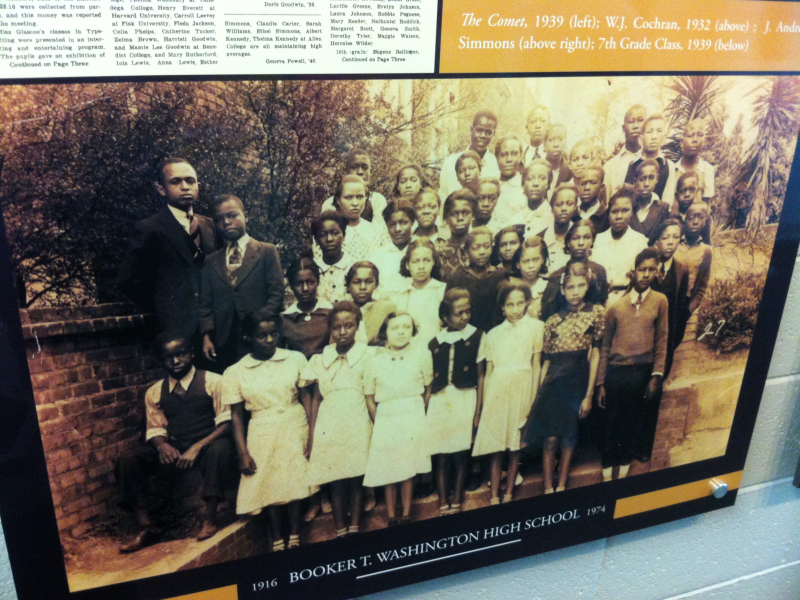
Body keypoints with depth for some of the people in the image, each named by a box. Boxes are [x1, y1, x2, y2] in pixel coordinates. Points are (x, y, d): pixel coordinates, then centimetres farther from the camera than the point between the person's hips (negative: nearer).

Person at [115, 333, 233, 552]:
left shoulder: (212, 382, -2)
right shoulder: (155, 392, 13)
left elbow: (226, 422, -9)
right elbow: (155, 429, 14)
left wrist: (198, 447, -23)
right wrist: (162, 445, -12)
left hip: (208, 445, -4)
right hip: (174, 450, 4)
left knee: (219, 449, -38)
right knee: (127, 461, -14)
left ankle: (210, 518, -27)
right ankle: (145, 527, -9)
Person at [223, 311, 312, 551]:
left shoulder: (295, 359, -1)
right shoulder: (235, 373, -1)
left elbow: (306, 398, 0)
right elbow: (236, 416, 1)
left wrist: (313, 435, -8)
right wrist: (243, 453, -4)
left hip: (295, 430, 0)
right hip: (262, 436, 0)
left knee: (295, 485, 4)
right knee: (269, 489, 6)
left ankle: (295, 539, 21)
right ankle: (277, 543, 22)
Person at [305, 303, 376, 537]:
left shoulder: (368, 355, 1)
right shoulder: (321, 360, 7)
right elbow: (316, 399, 9)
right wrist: (311, 436, 6)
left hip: (359, 427, -1)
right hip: (329, 428, 1)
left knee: (356, 479, 3)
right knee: (336, 482, 5)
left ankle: (354, 529, 16)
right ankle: (340, 531, 17)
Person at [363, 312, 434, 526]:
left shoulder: (422, 354, -4)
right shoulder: (374, 362, -4)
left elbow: (428, 389, 4)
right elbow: (370, 398, 3)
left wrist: (418, 417, 6)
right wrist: (379, 423, 1)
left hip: (414, 418, 0)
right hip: (386, 421, 0)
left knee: (409, 469, 9)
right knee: (388, 472, 7)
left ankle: (406, 514, 23)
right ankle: (391, 517, 21)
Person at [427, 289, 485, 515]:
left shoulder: (477, 336, 2)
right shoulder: (435, 343, 7)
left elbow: (480, 376, 2)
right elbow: (429, 381, 10)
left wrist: (478, 410, -2)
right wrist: (425, 409, 3)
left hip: (465, 399, -2)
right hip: (439, 402, 2)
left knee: (460, 456, 4)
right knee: (441, 457, 4)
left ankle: (456, 502, 18)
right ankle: (443, 503, 16)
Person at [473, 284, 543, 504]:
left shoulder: (535, 327, 4)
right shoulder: (494, 334, 11)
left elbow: (536, 365, 2)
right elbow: (488, 371, 11)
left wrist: (533, 399, -3)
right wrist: (483, 404, 7)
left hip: (522, 390, -1)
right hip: (497, 391, 1)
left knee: (515, 446, 4)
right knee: (496, 448, 1)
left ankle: (508, 494, 15)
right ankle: (494, 496, 8)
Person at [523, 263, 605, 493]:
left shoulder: (596, 313, 3)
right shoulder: (554, 320, 10)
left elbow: (595, 354, 0)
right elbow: (546, 360, 10)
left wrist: (589, 393, -4)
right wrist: (540, 392, 5)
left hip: (578, 381, -1)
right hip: (553, 382, 1)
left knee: (569, 437, 4)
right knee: (550, 439, -4)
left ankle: (561, 487, 15)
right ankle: (548, 490, 5)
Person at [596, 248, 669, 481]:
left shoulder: (660, 301, 4)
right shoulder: (616, 306, 5)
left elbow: (662, 341, 2)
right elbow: (604, 347, 6)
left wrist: (656, 376, -6)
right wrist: (600, 384, 3)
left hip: (643, 373, 0)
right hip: (616, 373, 0)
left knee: (634, 425, 10)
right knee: (612, 425, 5)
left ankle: (623, 476, 23)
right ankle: (607, 477, 16)